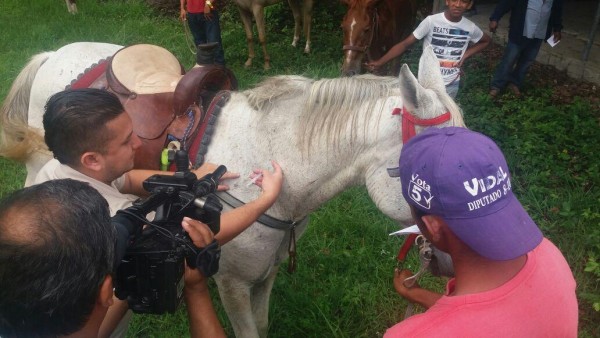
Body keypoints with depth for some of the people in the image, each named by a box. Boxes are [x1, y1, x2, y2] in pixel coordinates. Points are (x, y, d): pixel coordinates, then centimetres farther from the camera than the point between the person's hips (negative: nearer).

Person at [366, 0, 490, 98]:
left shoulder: (470, 28, -7)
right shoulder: (431, 21, -17)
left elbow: (486, 41, 15)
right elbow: (405, 44, -15)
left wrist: (465, 55, -2)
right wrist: (379, 62, -23)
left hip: (452, 84, 3)